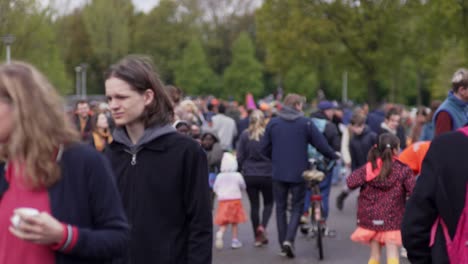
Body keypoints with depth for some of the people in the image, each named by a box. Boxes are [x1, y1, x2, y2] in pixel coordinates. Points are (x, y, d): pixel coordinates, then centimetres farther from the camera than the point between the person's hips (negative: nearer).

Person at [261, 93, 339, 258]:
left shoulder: (273, 123, 1)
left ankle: (283, 245, 15)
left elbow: (264, 148, 4)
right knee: (297, 207, 9)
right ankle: (289, 239, -11)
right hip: (298, 173, -2)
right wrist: (334, 157, 9)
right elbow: (321, 144, -8)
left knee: (280, 207, 13)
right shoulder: (305, 123, -7)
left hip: (279, 173, 2)